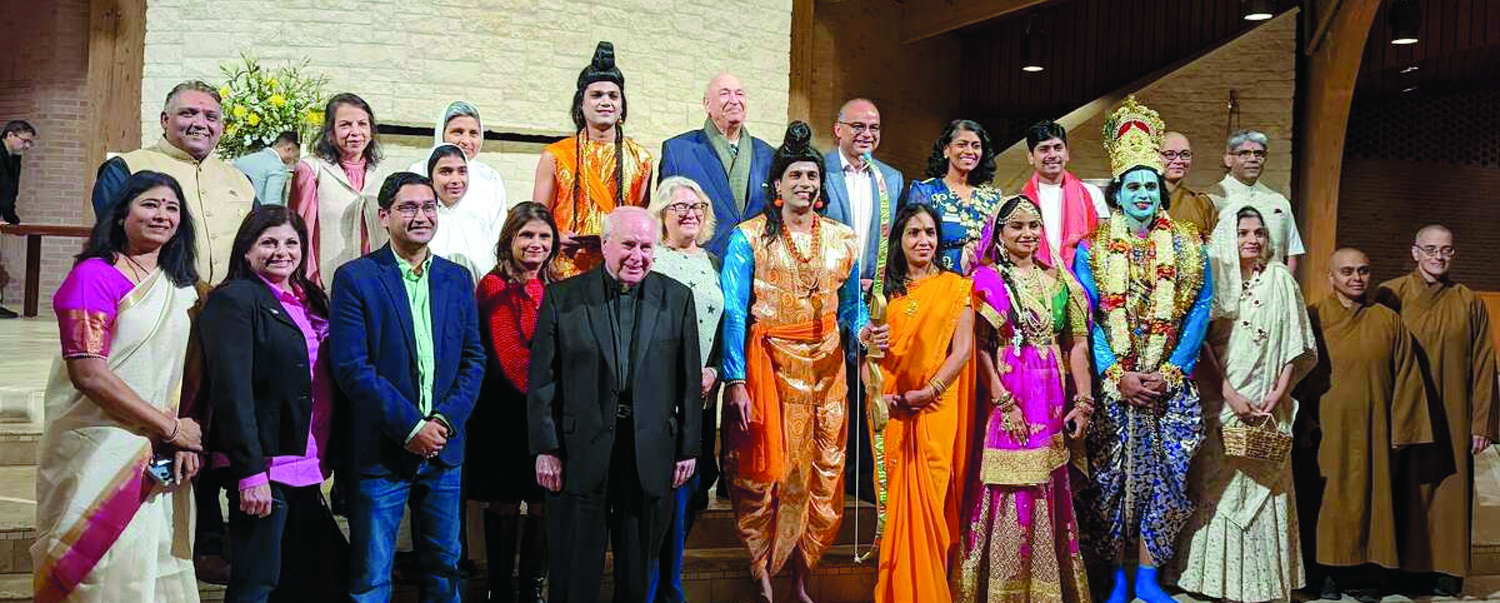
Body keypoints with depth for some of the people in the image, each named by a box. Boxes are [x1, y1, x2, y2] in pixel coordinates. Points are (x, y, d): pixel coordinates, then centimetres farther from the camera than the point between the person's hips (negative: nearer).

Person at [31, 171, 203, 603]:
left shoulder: (180, 286, 13)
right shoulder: (94, 276, -9)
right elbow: (89, 373, -17)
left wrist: (184, 440, -5)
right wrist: (170, 426, -14)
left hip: (159, 456, 6)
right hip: (101, 449, -6)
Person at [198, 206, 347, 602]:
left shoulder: (310, 300, 16)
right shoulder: (234, 300, -8)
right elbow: (231, 390, -15)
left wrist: (326, 461, 12)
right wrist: (250, 472, -21)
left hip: (307, 472, 8)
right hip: (261, 469, -8)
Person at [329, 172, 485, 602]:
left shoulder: (457, 279, 10)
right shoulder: (354, 278, -5)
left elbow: (474, 358, 8)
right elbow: (351, 367, -12)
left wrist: (446, 420, -8)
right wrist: (410, 426, -16)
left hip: (443, 449, 4)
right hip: (380, 451, -4)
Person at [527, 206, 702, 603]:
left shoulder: (677, 298, 5)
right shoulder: (563, 298, 0)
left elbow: (689, 380, 6)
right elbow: (542, 380, -1)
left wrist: (688, 448, 3)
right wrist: (546, 448, -5)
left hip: (650, 457, 2)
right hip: (581, 452, -1)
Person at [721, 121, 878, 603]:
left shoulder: (843, 241, 10)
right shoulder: (749, 237, -3)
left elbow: (850, 305, 13)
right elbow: (734, 312, -8)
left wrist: (862, 330, -10)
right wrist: (735, 382, -16)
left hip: (825, 368, 3)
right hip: (767, 364, -3)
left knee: (821, 473, 3)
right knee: (764, 470, -3)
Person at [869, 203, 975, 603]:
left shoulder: (955, 287, 5)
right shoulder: (886, 290, 11)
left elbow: (962, 351, -3)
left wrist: (926, 393, -14)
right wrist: (881, 395, -9)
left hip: (935, 408, -2)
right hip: (891, 411, 2)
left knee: (929, 499, -2)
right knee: (895, 500, 4)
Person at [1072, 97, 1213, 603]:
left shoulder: (1188, 248, 6)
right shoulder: (1092, 249, 2)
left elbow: (1199, 313, 1)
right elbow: (1086, 319, -3)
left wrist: (1169, 372, -10)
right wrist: (1118, 374, -12)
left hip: (1170, 386, 1)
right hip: (1110, 386, -1)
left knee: (1164, 478, 3)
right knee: (1109, 480, 0)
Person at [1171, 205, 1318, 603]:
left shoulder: (1280, 280, 7)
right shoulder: (1213, 279, 1)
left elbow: (1295, 345, 7)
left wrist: (1277, 394, -4)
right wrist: (1230, 395, -12)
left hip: (1268, 407, 2)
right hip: (1221, 404, -2)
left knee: (1266, 488, 2)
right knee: (1220, 489, -2)